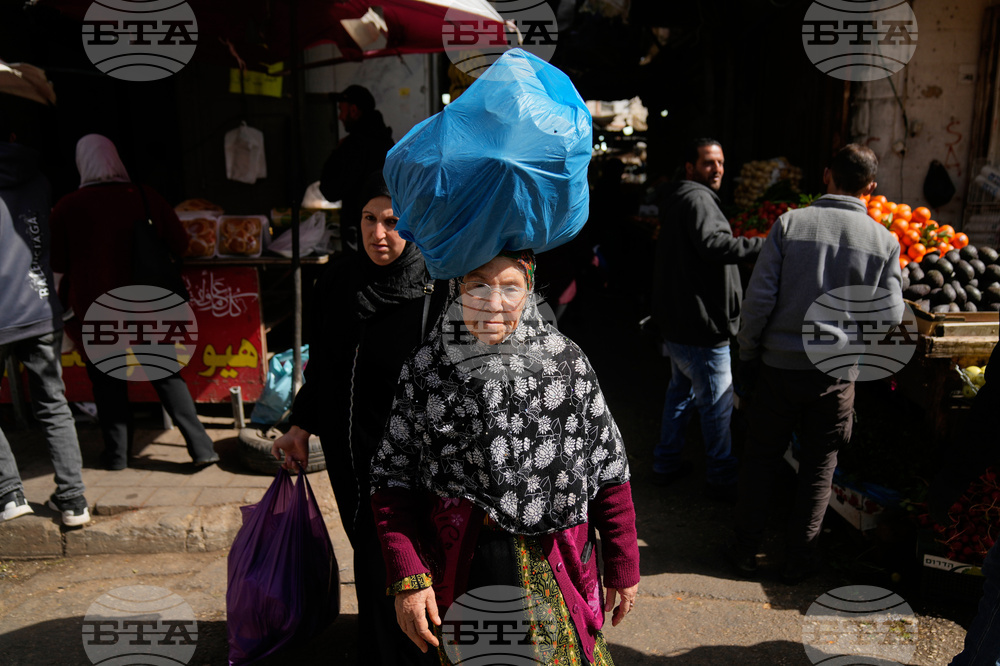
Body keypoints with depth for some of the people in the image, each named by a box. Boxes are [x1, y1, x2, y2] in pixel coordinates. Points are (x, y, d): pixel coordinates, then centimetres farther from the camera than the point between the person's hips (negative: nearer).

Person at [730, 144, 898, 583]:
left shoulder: (790, 223, -8)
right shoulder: (884, 241, -4)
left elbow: (759, 297, -10)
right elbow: (889, 317, -2)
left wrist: (748, 356, 0)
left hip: (779, 365, 0)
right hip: (836, 374, 1)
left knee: (761, 458, 14)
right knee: (819, 465, 16)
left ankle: (746, 549, 25)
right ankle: (800, 558, 25)